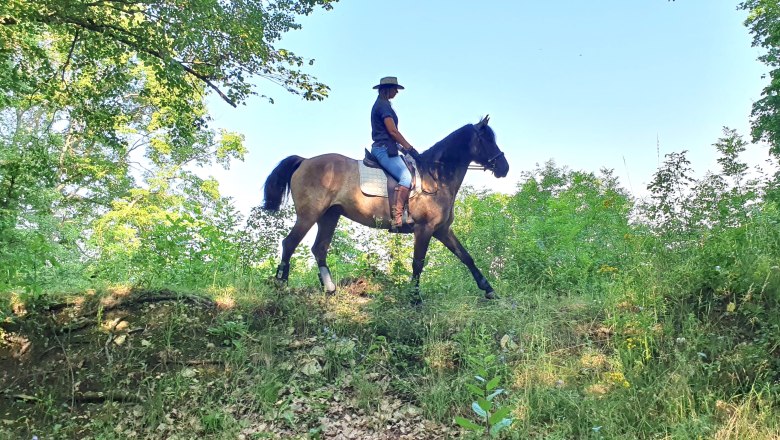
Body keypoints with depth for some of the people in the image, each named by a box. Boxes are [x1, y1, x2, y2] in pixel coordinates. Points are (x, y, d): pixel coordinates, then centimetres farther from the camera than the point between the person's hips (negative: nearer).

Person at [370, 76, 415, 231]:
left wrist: (403, 147, 19)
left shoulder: (380, 104, 22)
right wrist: (409, 147, -7)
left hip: (380, 148, 11)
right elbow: (392, 131, -15)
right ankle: (397, 217, -32)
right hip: (384, 149, -11)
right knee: (407, 177, -23)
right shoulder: (384, 105, -9)